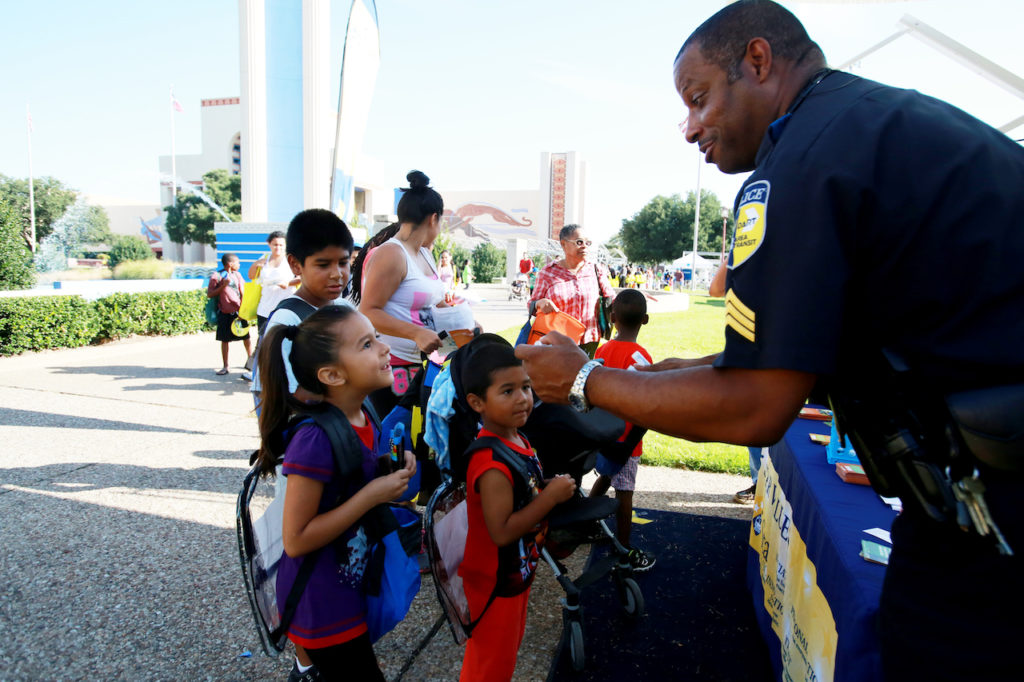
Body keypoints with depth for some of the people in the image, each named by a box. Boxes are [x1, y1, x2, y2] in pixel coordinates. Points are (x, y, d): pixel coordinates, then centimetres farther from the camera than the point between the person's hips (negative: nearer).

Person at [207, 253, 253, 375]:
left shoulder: (237, 275, 5)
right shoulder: (216, 276, -6)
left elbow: (242, 293, 8)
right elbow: (210, 294, -8)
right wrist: (223, 285, -18)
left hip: (238, 312, 2)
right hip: (225, 314, -2)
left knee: (246, 337, 5)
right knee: (225, 340, 4)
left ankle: (250, 360, 25)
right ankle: (225, 366, 13)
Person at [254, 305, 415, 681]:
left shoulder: (364, 418, -4)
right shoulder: (316, 439, -28)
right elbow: (296, 540, -23)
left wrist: (393, 471, -6)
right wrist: (372, 494, -25)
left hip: (350, 586, 8)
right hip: (320, 604, -8)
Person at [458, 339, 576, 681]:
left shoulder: (518, 440, -4)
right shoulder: (492, 464, -32)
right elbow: (502, 531, -33)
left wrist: (552, 487, -3)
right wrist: (552, 496, -30)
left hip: (516, 573, 8)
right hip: (494, 581, -8)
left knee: (507, 647, 29)